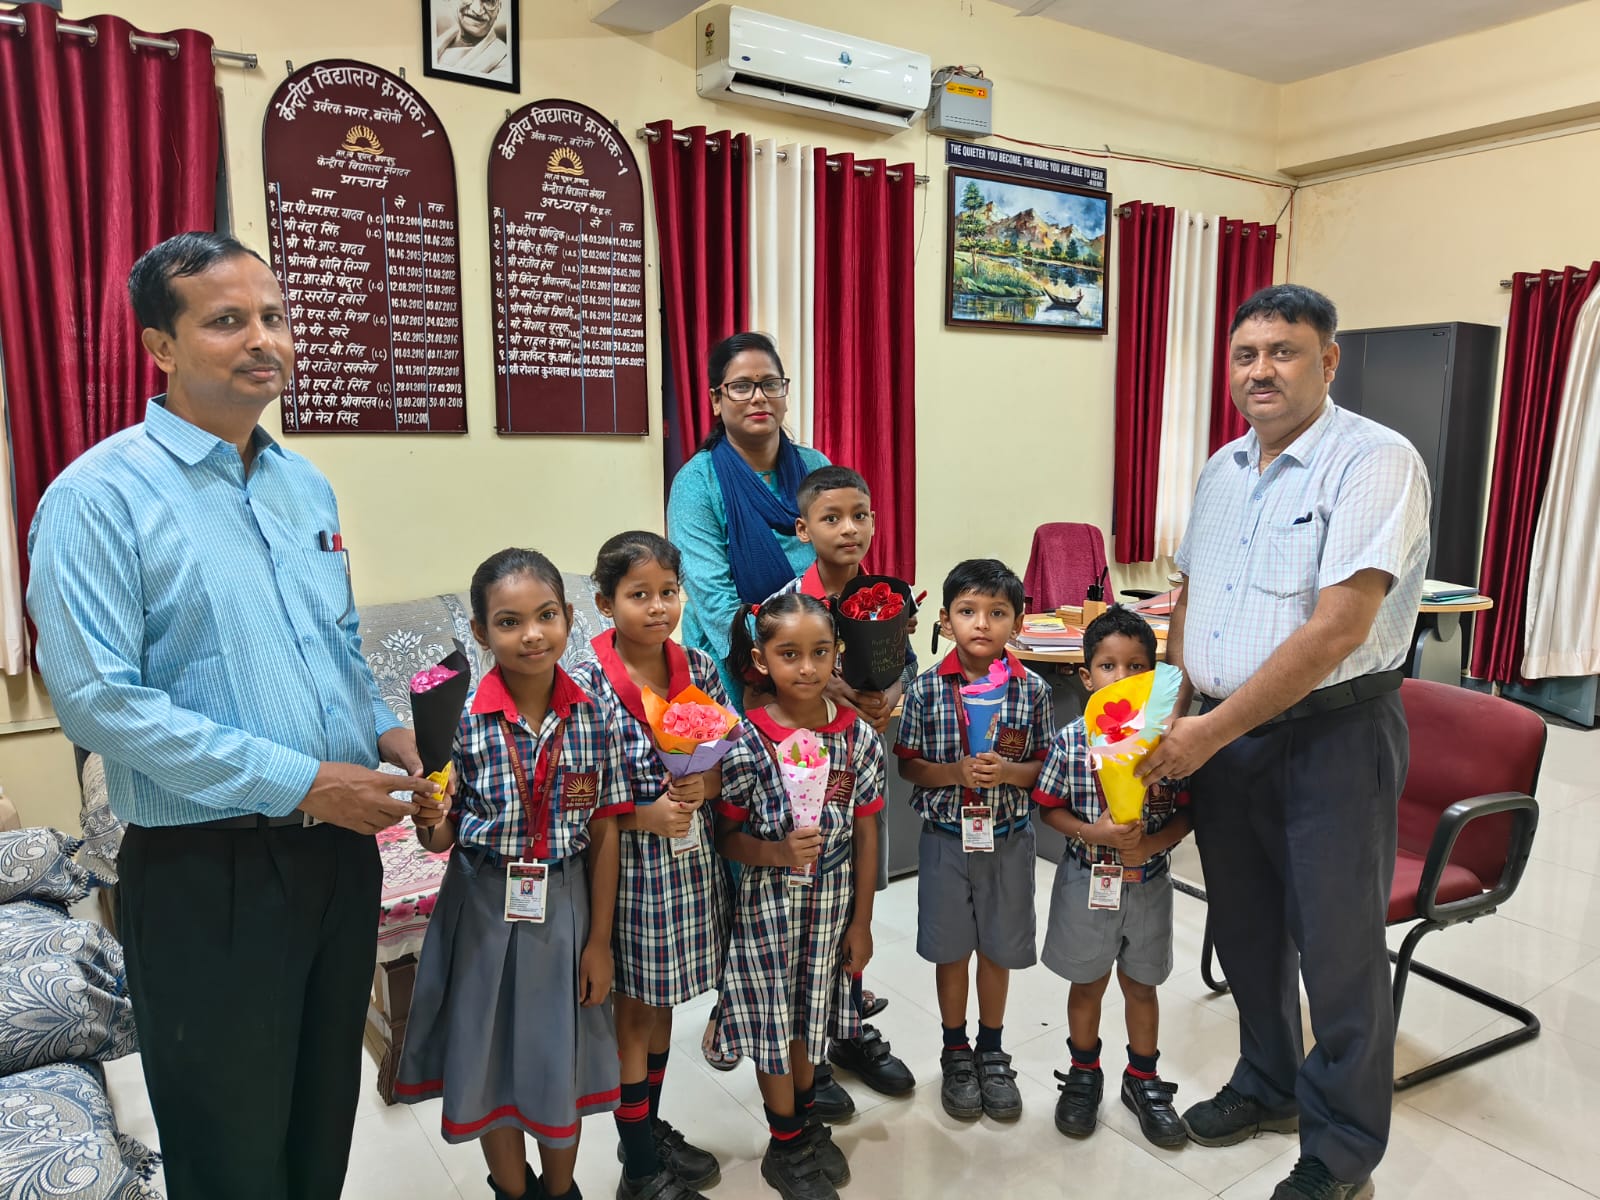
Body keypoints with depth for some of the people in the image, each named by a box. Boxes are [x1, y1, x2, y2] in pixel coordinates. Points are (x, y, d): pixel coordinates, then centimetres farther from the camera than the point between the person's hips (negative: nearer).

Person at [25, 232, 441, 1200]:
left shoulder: (309, 486, 8)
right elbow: (98, 698, -19)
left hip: (340, 848, 6)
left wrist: (384, 729, -2)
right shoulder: (102, 495, -12)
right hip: (208, 870, -6)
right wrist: (298, 782, -21)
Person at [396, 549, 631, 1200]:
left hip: (564, 907, 1)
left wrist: (599, 939, -1)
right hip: (484, 909, -1)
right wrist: (426, 819, -31)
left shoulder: (591, 716, -10)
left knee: (562, 1061, 17)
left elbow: (604, 833, -4)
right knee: (490, 1057, 16)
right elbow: (440, 839, -7)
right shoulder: (461, 720, -14)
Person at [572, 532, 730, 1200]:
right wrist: (646, 817, -22)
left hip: (691, 862, 5)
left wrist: (706, 784, -13)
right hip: (626, 865, -5)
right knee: (631, 1011, 11)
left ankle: (651, 1129, 43)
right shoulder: (587, 686, -16)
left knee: (661, 1003, 22)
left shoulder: (700, 670, -2)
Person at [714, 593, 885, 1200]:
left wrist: (861, 921, 3)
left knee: (812, 1013, 19)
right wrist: (779, 853, -27)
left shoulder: (858, 736, -8)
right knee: (775, 1020, 10)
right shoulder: (745, 744, -17)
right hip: (768, 902, -2)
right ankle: (786, 1147, 33)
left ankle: (807, 1122, 44)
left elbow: (866, 834, -1)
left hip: (832, 899, 3)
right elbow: (727, 836, -8)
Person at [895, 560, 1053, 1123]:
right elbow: (908, 765, -3)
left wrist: (1007, 771, -20)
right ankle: (956, 1054, 33)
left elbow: (1042, 766, 0)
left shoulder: (1032, 690, -7)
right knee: (951, 950, 12)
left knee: (998, 948, 15)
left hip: (1008, 837, 1)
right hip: (946, 837, 0)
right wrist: (955, 772, -20)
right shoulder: (927, 690, -9)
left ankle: (992, 1052, 36)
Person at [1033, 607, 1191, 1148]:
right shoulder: (1070, 742, -13)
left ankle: (1142, 1079, 39)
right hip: (1087, 881, 0)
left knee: (1141, 985, 19)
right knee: (1086, 983, 17)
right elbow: (1049, 808, -5)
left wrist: (1153, 843, -21)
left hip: (1149, 885, 1)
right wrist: (1093, 833, -21)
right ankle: (1084, 1074, 38)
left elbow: (1188, 810, -4)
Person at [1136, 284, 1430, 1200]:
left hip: (1333, 735, -6)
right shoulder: (1223, 470, 9)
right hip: (1219, 732, 7)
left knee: (1336, 944, 5)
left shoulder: (1375, 462, -15)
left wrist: (1211, 731, -19)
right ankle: (1270, 1085, 42)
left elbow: (1338, 629, -23)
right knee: (1245, 925, 19)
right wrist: (1173, 713, 5)